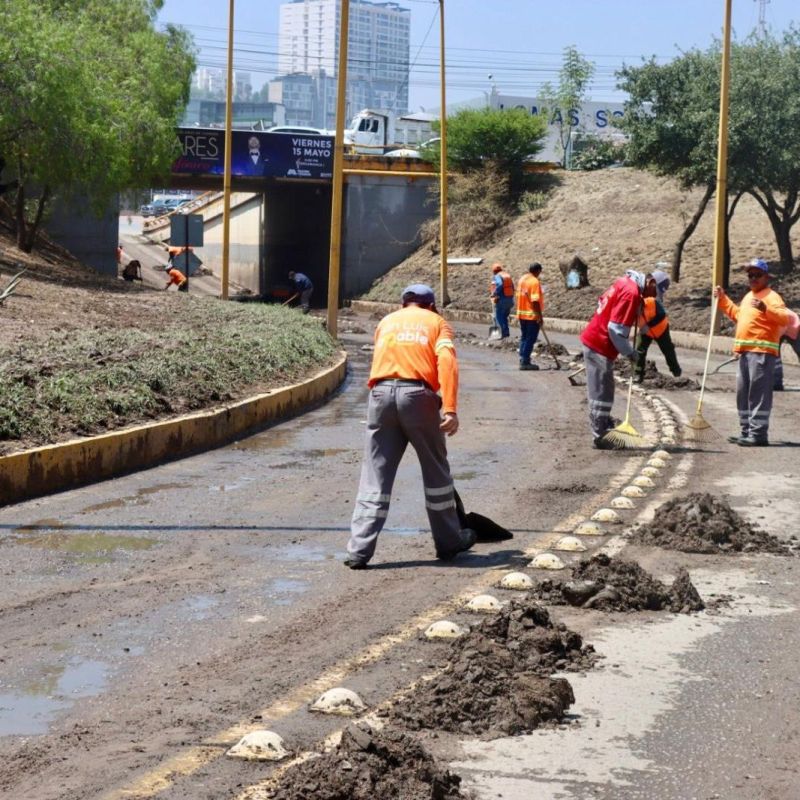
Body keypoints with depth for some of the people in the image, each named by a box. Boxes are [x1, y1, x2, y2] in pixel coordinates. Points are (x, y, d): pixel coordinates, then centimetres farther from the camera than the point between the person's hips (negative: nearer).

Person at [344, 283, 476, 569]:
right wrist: (450, 409, -11)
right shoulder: (436, 322, 15)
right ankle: (449, 542, 25)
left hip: (381, 393, 2)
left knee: (375, 475, 4)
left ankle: (359, 550, -3)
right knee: (436, 471, 14)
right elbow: (446, 360, -4)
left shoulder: (387, 321, 25)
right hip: (418, 395, -2)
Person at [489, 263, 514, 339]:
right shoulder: (507, 276, 14)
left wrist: (494, 294, -18)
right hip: (510, 300, 8)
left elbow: (499, 285, -27)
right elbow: (512, 287, 13)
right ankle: (506, 332, 15)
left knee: (499, 318, 0)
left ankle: (503, 333, -7)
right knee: (504, 317, 18)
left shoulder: (497, 276, -8)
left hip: (501, 300, -8)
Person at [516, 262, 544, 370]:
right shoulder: (535, 282, -17)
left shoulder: (522, 279, 8)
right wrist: (540, 316, -18)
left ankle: (522, 360, 17)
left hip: (521, 314, 8)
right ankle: (525, 362, -3)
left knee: (524, 338, 15)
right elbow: (535, 301, -22)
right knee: (530, 339, -2)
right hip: (532, 315, -8)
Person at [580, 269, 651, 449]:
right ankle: (600, 436, 6)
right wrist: (629, 353, -9)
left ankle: (601, 421, 37)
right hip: (601, 347, -9)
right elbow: (616, 330, -23)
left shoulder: (625, 282, 6)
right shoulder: (632, 294, -21)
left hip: (592, 339, 9)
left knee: (600, 389, 23)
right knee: (603, 392, -1)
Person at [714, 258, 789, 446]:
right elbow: (738, 315, 40)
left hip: (762, 352, -10)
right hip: (745, 352, 10)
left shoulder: (771, 297, -8)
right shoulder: (748, 296, 21)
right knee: (743, 394, 14)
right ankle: (747, 432, 21)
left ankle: (759, 434, -13)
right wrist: (723, 299, 33)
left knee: (758, 394, -12)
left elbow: (786, 317, -24)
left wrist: (766, 309, -38)